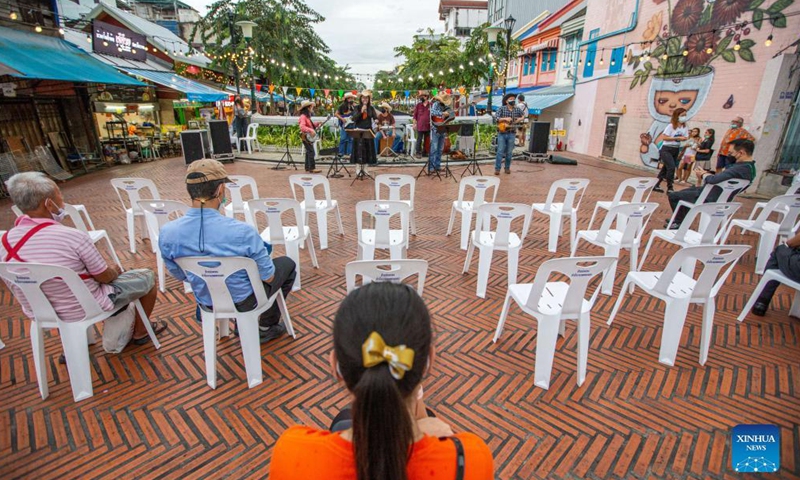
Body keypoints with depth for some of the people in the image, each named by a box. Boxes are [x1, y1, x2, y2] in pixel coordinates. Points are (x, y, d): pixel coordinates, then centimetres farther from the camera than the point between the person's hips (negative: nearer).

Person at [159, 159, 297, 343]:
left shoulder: (166, 233, -19)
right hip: (245, 300, -5)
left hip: (207, 303, 5)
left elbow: (180, 275, -1)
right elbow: (268, 277, -20)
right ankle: (266, 327, 33)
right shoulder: (243, 231, -34)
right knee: (287, 264, 22)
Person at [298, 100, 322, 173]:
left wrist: (317, 123, 14)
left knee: (308, 152, 14)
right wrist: (311, 130, -35)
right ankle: (312, 168, -12)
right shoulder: (303, 116, -16)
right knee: (311, 152, -13)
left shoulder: (307, 116, 15)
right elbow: (302, 127, -29)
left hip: (309, 137, 10)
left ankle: (307, 167, 21)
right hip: (306, 137, -10)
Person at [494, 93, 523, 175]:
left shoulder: (517, 110, 7)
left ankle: (507, 168, 19)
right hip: (502, 133, -3)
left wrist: (521, 119, 4)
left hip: (511, 134, 3)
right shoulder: (501, 109, -2)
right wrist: (505, 119, -23)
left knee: (509, 152, 7)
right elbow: (496, 118, -13)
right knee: (500, 151, -5)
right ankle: (497, 169, -1)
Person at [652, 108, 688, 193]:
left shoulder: (684, 127, 6)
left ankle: (657, 185, 20)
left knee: (666, 168, 10)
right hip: (666, 149, -7)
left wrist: (683, 138, -13)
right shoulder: (671, 126, -12)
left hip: (676, 150, 7)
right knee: (671, 167, -16)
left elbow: (685, 137, 10)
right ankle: (669, 188, -9)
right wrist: (676, 138, -20)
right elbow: (664, 137, -16)